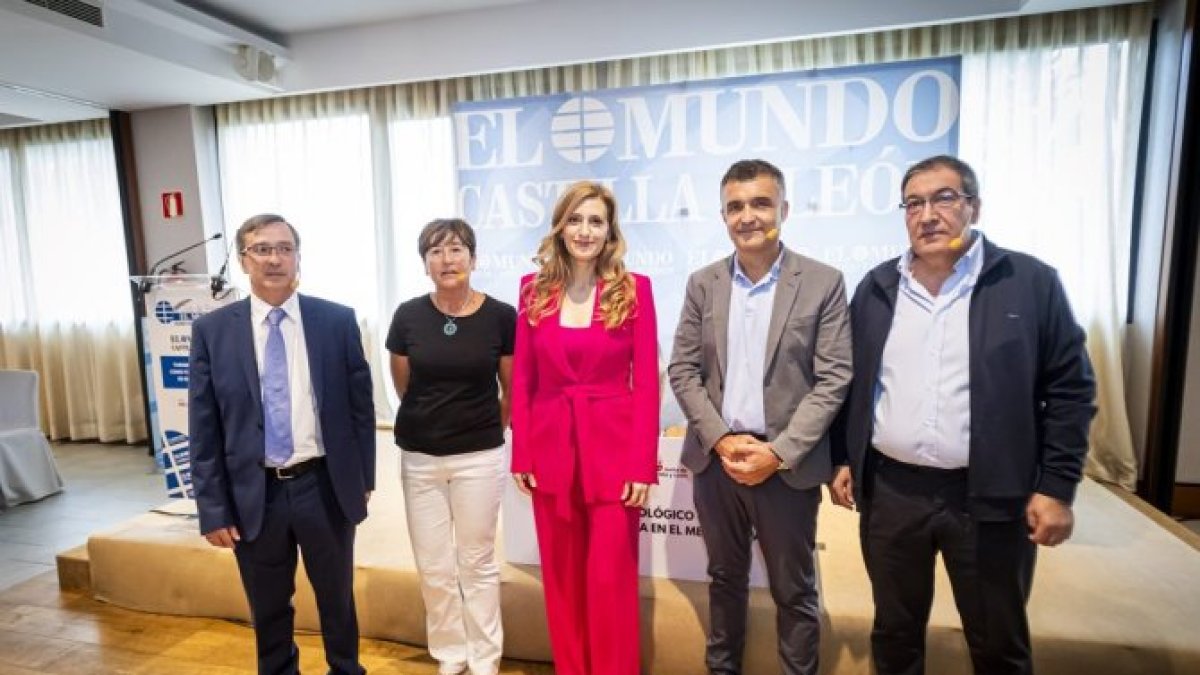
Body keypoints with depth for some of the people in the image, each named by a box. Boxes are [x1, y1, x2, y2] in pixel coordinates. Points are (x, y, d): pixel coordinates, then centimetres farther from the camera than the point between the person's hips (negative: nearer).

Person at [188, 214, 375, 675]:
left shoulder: (337, 321, -5)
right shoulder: (211, 330, -3)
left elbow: (361, 402, 1)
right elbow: (203, 428, -1)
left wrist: (365, 477, 3)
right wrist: (213, 508, -3)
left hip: (325, 486, 0)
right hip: (254, 494, 1)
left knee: (336, 598, 19)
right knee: (268, 609, 19)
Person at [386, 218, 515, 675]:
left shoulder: (501, 316, -9)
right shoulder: (408, 316, -5)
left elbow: (511, 391, 3)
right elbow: (403, 387, 10)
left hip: (479, 458, -2)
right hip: (419, 457, 2)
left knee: (477, 563, 12)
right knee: (433, 568, 12)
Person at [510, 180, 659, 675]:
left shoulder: (634, 289, -4)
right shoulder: (533, 288, 4)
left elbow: (646, 381, -5)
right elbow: (522, 378, 5)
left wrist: (642, 463, -10)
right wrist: (521, 454, 1)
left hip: (614, 449, -2)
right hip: (551, 449, 3)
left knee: (610, 578, 6)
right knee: (561, 576, 16)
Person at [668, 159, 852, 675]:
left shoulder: (823, 282, -4)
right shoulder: (703, 283, 4)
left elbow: (832, 379, -8)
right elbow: (682, 370, 2)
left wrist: (777, 452, -14)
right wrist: (722, 440, -9)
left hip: (788, 465, -2)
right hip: (715, 458, 3)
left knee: (793, 591, 14)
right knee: (725, 579, 20)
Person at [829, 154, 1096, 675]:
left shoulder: (1031, 282, -4)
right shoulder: (876, 288, 4)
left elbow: (1070, 389, -3)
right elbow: (851, 382, 8)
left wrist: (1056, 486, -7)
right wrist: (843, 459, 7)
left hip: (990, 496, -2)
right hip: (889, 491, 2)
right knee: (894, 631, 18)